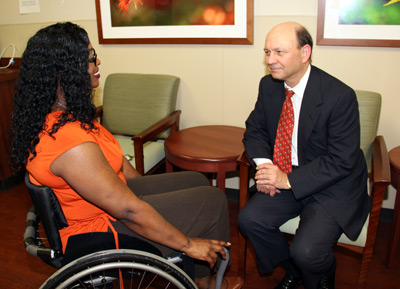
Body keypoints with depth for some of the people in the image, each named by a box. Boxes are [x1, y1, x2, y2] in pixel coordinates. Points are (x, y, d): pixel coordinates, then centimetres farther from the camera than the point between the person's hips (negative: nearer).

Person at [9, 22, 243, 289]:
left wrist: (145, 185, 17)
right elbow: (129, 211, -30)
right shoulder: (70, 142, -35)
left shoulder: (52, 114, -3)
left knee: (197, 181, 15)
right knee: (214, 201, -2)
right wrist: (188, 244, -19)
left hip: (105, 197, 10)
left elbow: (113, 158, 9)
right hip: (103, 231, -9)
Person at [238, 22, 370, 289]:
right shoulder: (269, 86, -3)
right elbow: (254, 130, 8)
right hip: (286, 177, 6)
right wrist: (263, 164, -12)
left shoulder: (340, 96, -21)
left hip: (333, 186, -5)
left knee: (306, 251, -22)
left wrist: (290, 180, -26)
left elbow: (342, 161, -20)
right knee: (250, 219, -13)